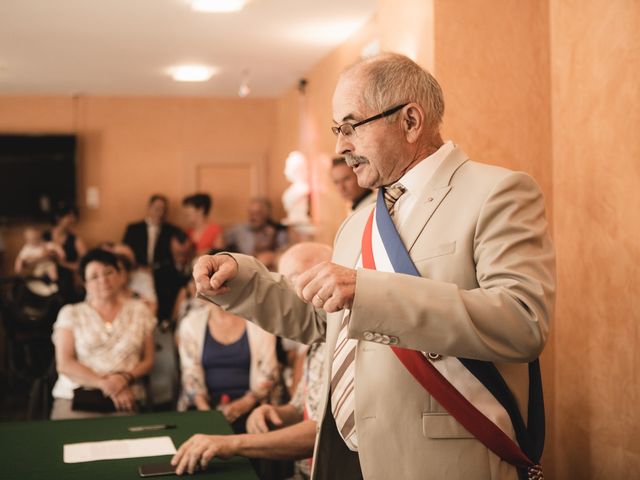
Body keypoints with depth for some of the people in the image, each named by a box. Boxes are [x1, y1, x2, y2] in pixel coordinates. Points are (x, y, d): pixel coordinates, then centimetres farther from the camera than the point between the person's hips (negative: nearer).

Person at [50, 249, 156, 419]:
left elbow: (148, 360, 12)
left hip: (123, 401, 1)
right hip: (76, 398, 0)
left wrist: (125, 377, -9)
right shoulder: (71, 314, 10)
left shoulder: (139, 310, 14)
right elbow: (64, 364, 0)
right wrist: (103, 383, -13)